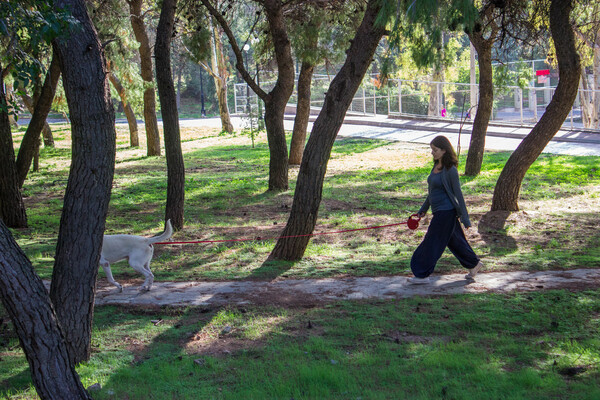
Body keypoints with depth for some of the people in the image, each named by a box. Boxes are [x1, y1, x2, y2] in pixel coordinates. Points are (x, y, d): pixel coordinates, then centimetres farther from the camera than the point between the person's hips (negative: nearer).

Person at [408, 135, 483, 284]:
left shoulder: (450, 170, -17)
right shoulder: (437, 166, 9)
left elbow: (458, 194, -15)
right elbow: (432, 191, 19)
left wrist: (464, 218, -13)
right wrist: (423, 209, 23)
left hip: (446, 211, -9)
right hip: (439, 211, 9)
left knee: (431, 243, -3)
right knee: (454, 240, 19)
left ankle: (423, 275, 5)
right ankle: (474, 263, 34)